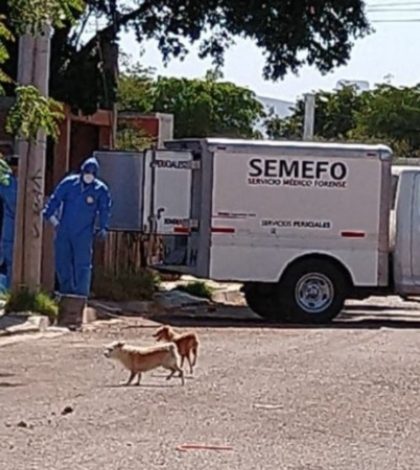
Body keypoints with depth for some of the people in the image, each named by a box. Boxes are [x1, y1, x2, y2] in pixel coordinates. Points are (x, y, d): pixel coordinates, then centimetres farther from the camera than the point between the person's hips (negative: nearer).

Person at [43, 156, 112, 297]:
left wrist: (103, 228, -1)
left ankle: (81, 294, -7)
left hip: (84, 234, -2)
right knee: (62, 263, 7)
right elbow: (55, 199, 7)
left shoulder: (101, 190, -1)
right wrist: (51, 216, -1)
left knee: (82, 265, -8)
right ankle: (66, 291, 21)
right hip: (63, 231, 2)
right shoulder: (68, 183, 1)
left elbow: (105, 210, 7)